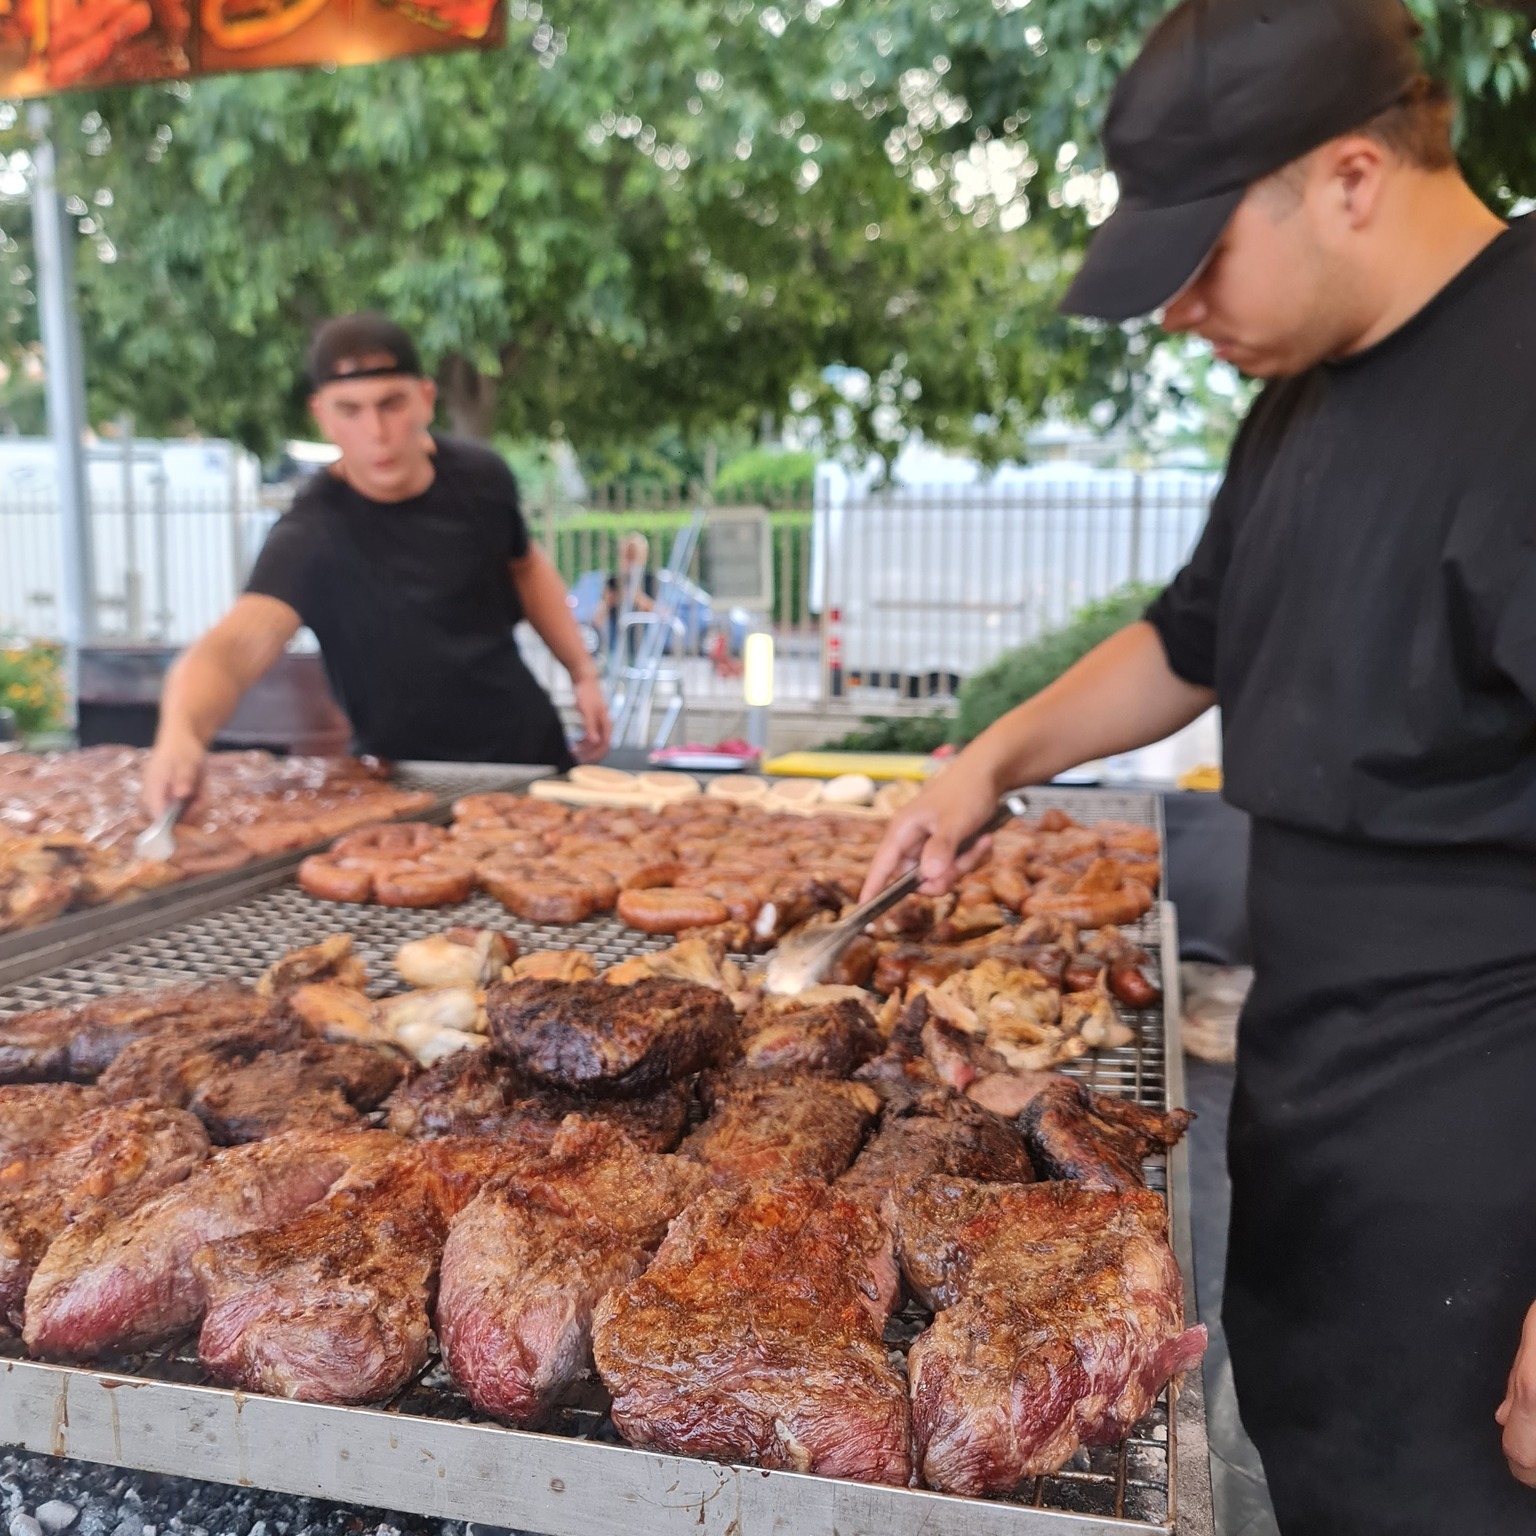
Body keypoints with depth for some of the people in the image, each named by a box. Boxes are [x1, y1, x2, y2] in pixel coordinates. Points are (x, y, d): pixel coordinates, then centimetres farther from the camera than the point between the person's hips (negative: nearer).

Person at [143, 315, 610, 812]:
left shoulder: (481, 476, -9)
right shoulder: (313, 535, -25)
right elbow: (234, 645, -41)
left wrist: (582, 670, 6)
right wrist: (182, 731, -61)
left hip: (533, 750, 5)